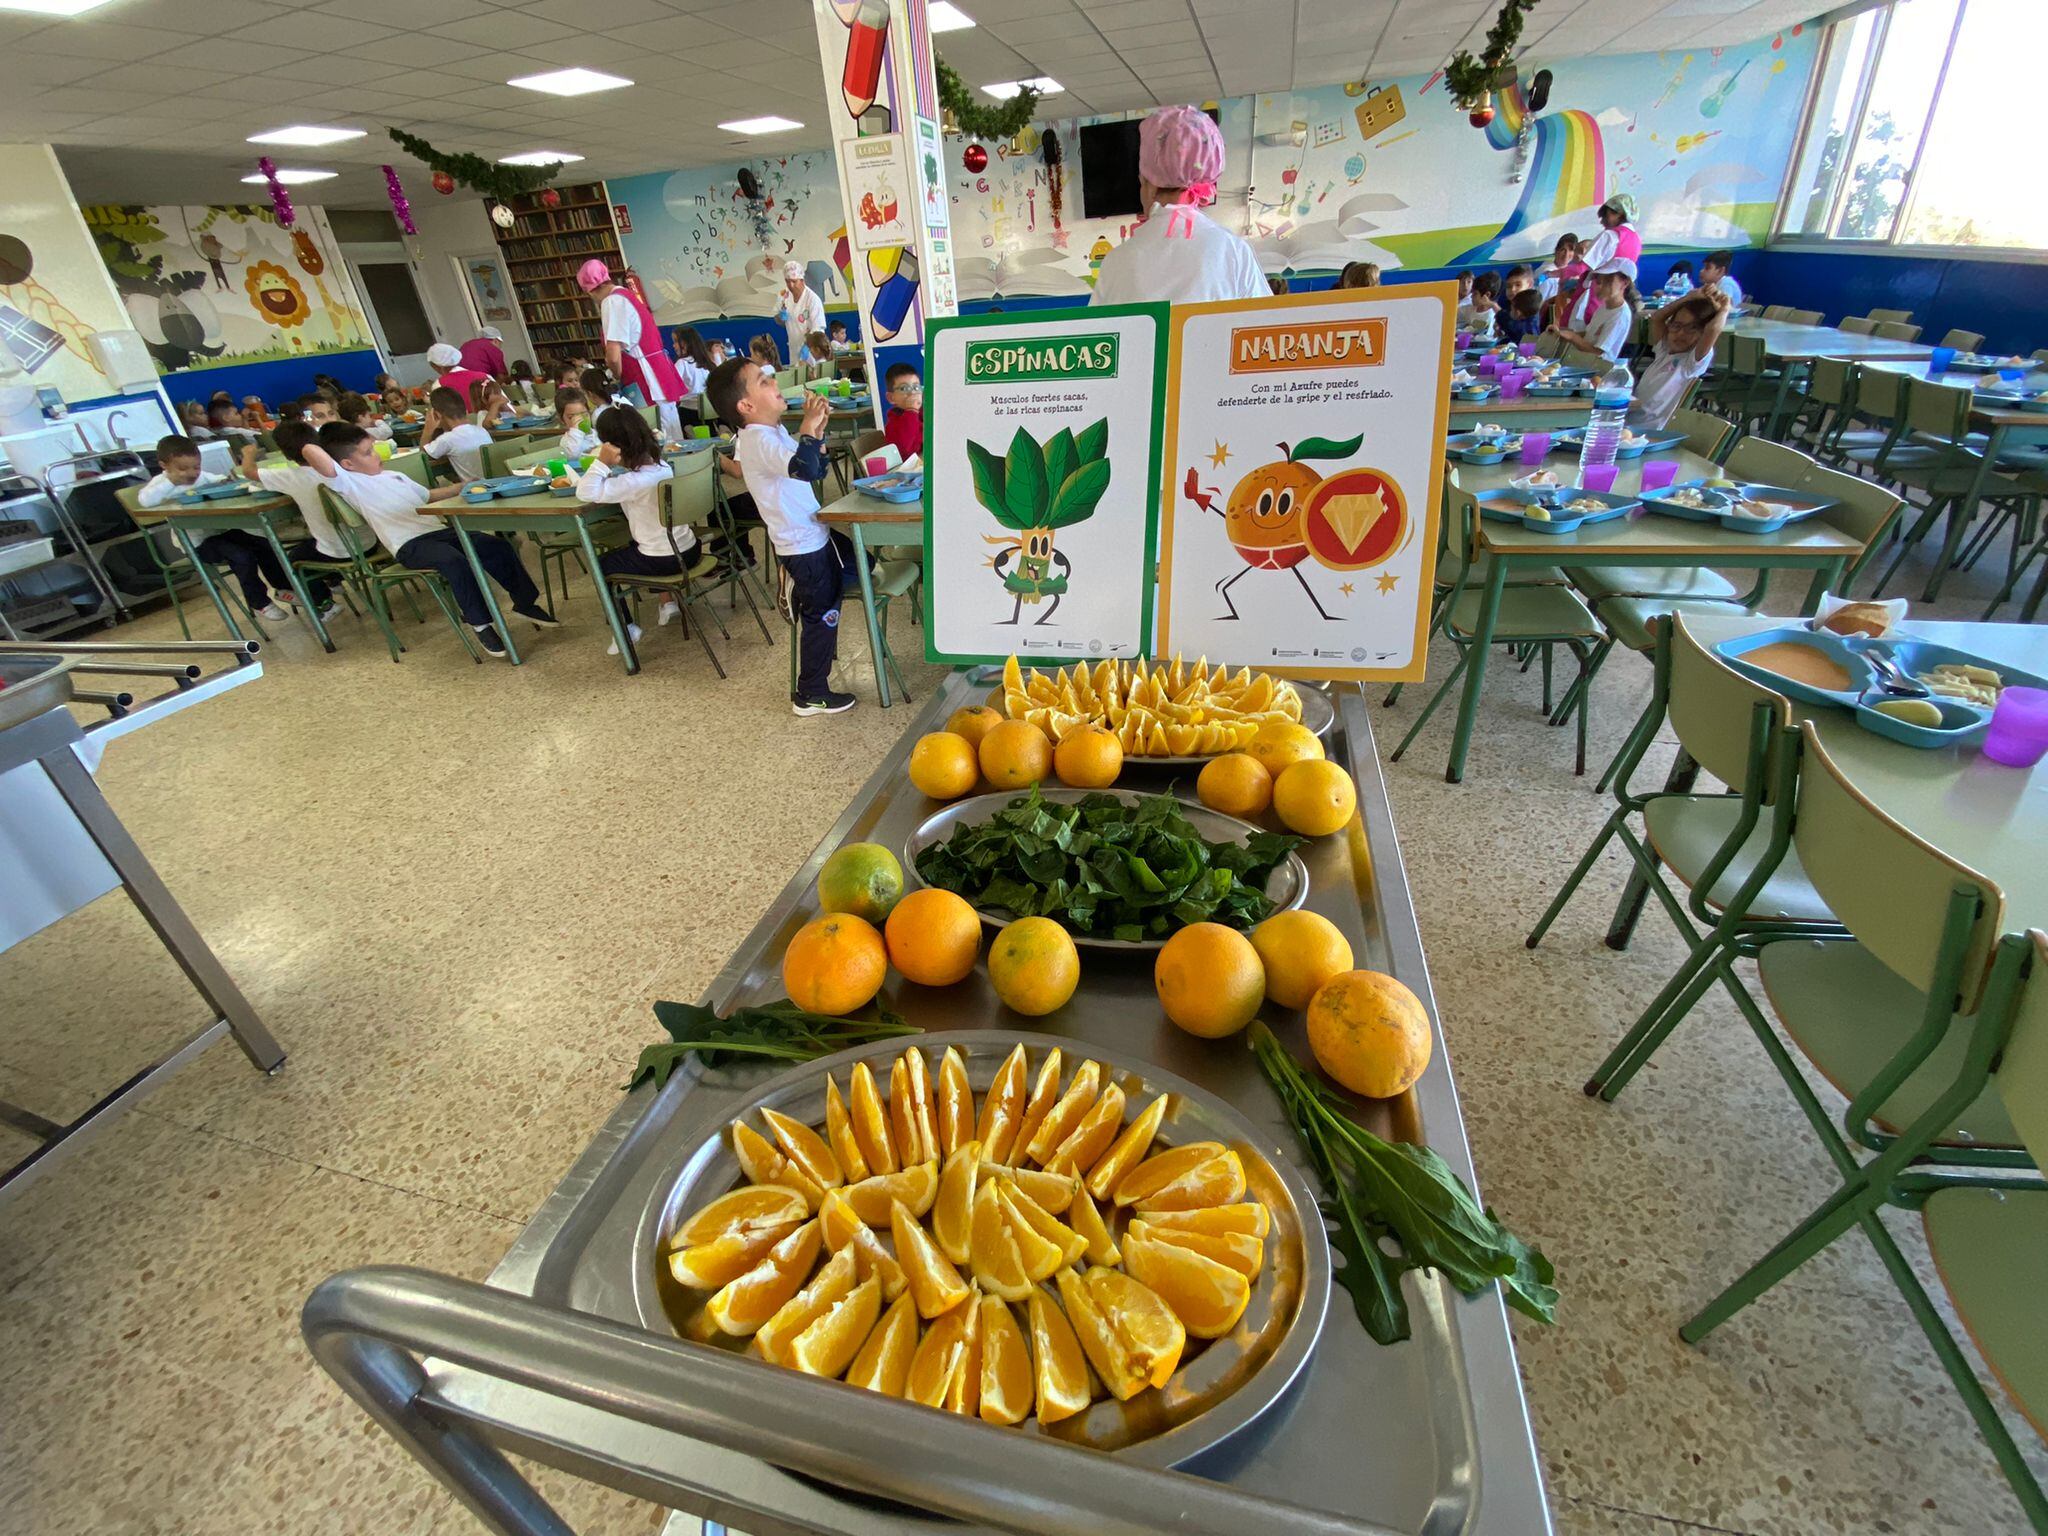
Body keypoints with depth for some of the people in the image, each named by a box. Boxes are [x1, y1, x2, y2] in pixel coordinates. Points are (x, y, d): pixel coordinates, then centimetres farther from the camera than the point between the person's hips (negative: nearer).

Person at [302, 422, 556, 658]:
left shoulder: (394, 475, 24)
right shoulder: (348, 482, -2)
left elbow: (428, 496, 37)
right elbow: (310, 451, -16)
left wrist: (464, 486, 32)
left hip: (439, 529, 8)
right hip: (410, 545, -8)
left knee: (498, 547, -6)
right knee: (455, 561, -34)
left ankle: (525, 603, 4)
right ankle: (480, 624, -24)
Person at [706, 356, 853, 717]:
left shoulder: (770, 433, 10)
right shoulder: (761, 440, -23)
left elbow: (816, 470, 15)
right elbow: (805, 469, -42)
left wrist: (817, 431, 4)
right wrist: (809, 426, -28)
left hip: (813, 534, 10)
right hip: (804, 545, -10)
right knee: (821, 616, 1)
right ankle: (811, 695, 15)